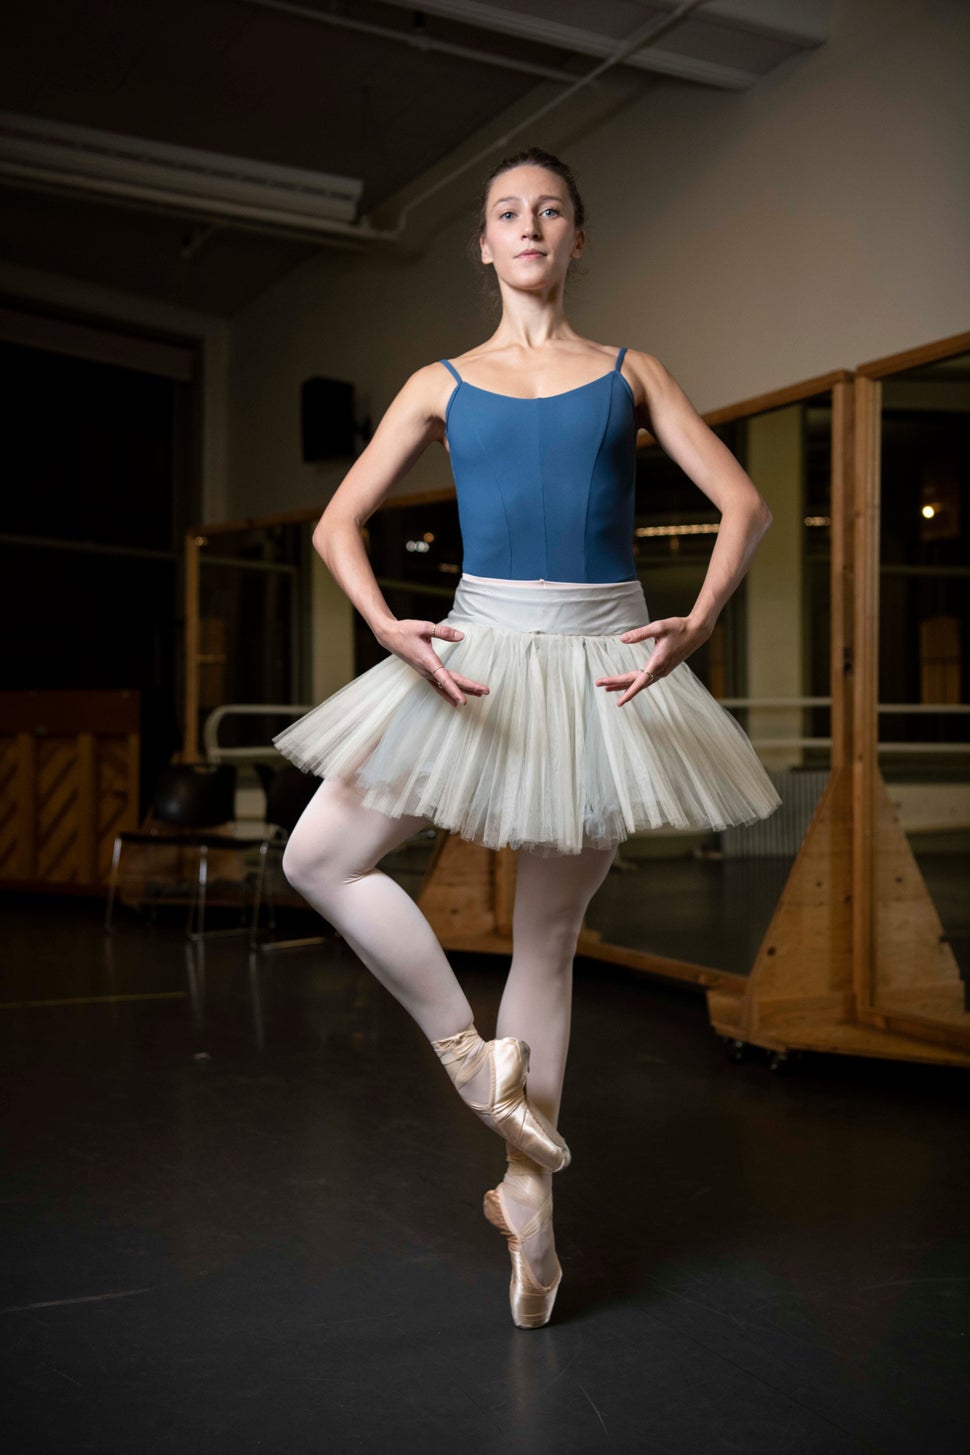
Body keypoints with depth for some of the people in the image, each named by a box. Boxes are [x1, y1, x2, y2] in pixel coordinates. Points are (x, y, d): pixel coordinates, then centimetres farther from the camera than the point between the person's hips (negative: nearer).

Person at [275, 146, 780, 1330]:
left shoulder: (631, 376, 9)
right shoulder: (442, 384, 9)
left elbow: (745, 505, 3)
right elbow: (338, 523, 4)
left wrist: (697, 624, -16)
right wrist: (388, 629, -16)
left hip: (602, 665, -1)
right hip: (478, 653, 2)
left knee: (547, 938, 4)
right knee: (320, 860, -9)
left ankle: (525, 1194, 16)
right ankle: (477, 1063, 3)